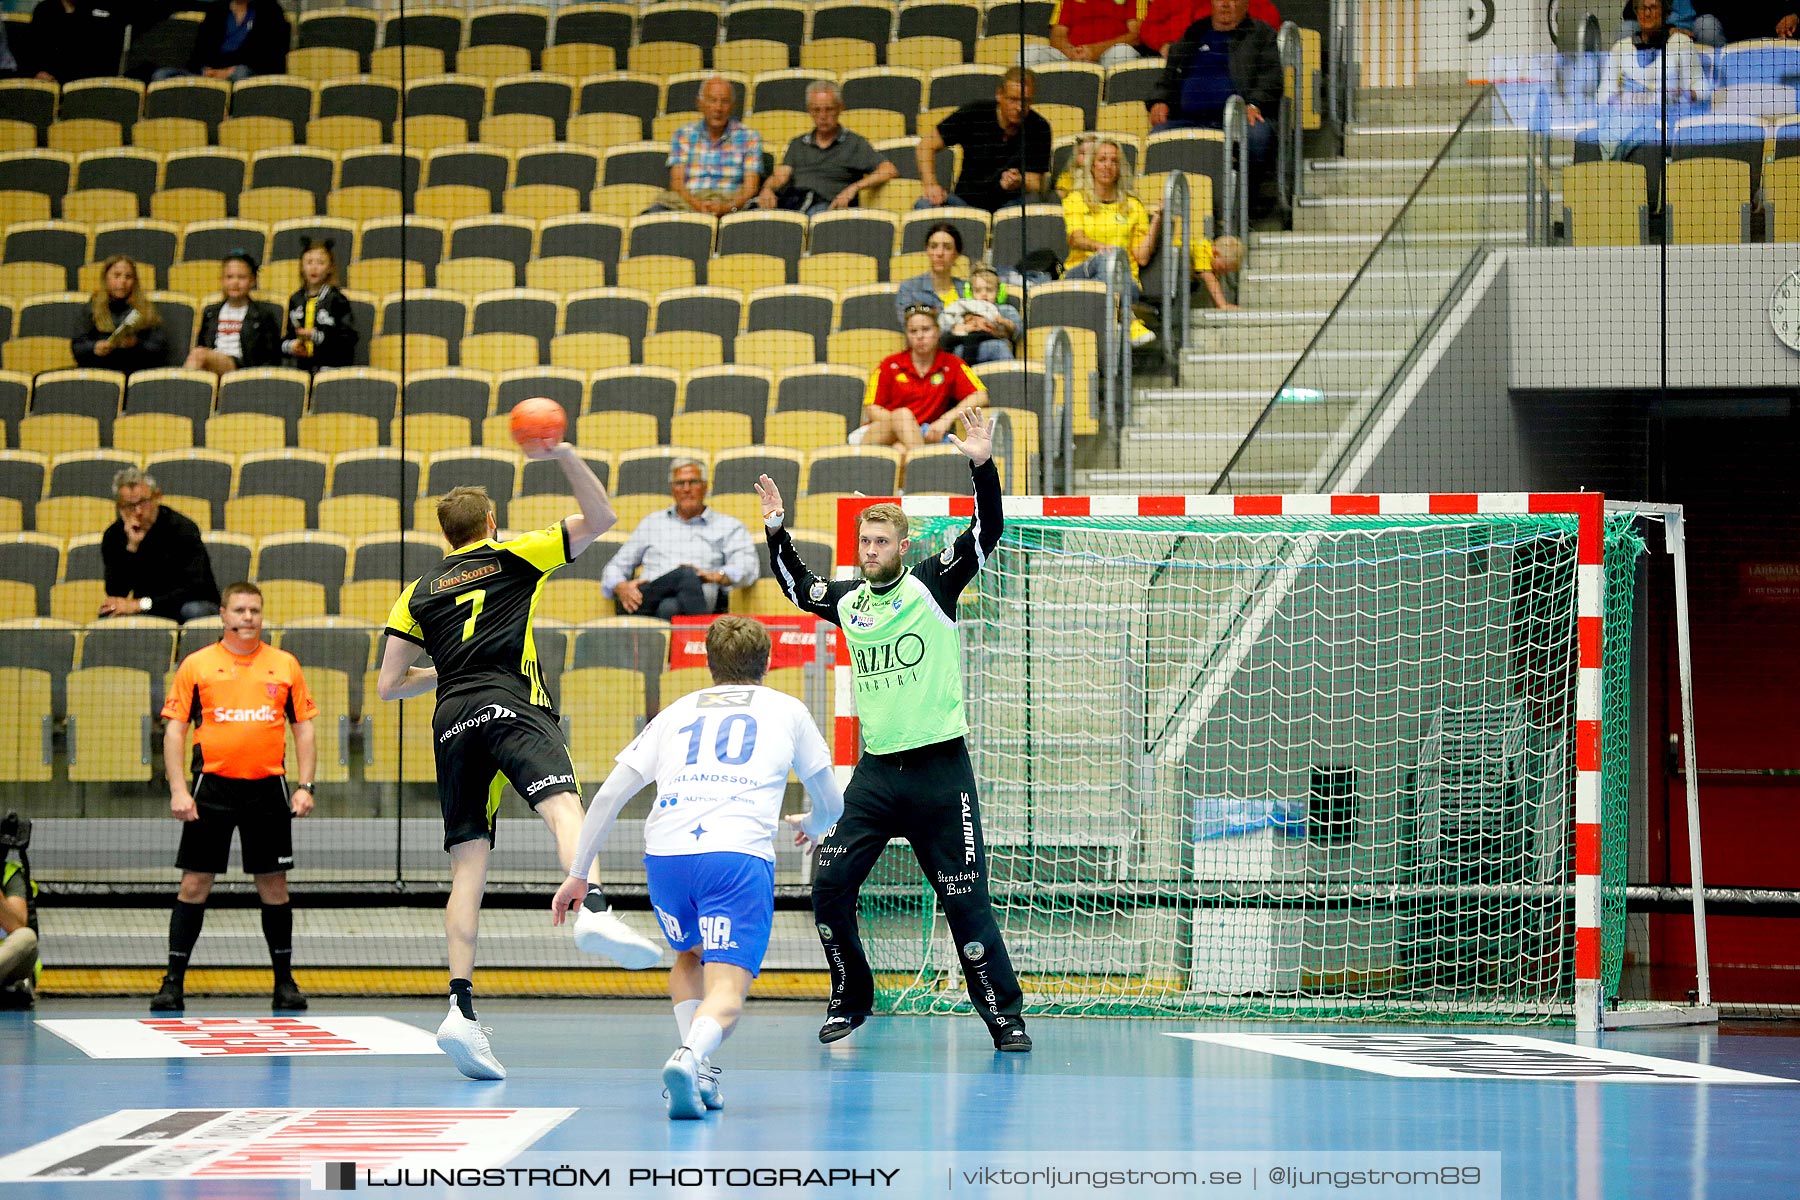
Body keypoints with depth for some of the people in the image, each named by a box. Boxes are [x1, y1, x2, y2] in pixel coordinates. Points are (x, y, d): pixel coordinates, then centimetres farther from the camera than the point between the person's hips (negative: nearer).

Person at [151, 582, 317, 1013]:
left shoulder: (285, 665, 8)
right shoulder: (196, 666, 4)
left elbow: (304, 730, 10)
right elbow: (174, 730, 3)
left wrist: (304, 787, -1)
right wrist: (179, 790, -7)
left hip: (267, 789, 1)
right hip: (212, 787, -1)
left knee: (274, 886, 5)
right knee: (195, 884, -2)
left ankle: (284, 982, 15)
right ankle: (173, 982, 2)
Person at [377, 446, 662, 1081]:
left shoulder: (419, 592, 25)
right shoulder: (512, 556, 18)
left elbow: (388, 685, 24)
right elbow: (599, 517, 19)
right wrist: (564, 455, 14)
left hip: (451, 721, 4)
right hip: (509, 706, -4)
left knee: (468, 867, 2)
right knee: (564, 807, -26)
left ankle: (462, 1008, -10)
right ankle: (594, 911, -58)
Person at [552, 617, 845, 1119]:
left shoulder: (678, 711, 27)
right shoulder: (786, 710, 23)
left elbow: (608, 796, 21)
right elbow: (831, 805, 31)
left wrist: (578, 874, 26)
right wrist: (811, 826, 55)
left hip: (664, 853, 3)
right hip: (739, 856, -3)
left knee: (689, 958, 29)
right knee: (726, 991, -7)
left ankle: (699, 1076, 11)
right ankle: (690, 1058, -38)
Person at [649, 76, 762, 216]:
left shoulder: (749, 137, 12)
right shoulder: (683, 135, 15)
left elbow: (750, 187, 2)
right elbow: (677, 182, 5)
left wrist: (727, 208, -20)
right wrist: (697, 205, -18)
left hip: (732, 204, 0)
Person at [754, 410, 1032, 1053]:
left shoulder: (932, 583, -3)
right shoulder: (848, 600, 10)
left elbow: (986, 533, -15)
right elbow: (796, 585, 30)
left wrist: (982, 467, -27)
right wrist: (776, 529, 19)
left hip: (939, 770, -4)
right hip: (876, 771, 5)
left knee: (965, 899, -4)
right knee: (829, 886, -2)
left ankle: (1003, 1013, 6)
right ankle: (851, 999, 16)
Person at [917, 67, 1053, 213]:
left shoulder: (1039, 128, -4)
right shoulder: (974, 114, -5)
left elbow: (1035, 184, -4)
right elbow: (927, 144, 2)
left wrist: (1019, 183, -29)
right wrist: (931, 185, -13)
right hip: (967, 201, 0)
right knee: (924, 205, -28)